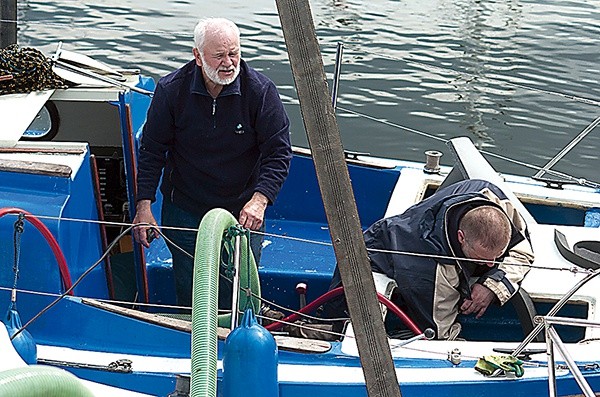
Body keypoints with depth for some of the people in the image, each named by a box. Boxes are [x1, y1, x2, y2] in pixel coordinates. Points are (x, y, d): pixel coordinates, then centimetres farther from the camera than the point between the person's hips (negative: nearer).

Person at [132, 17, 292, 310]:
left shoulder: (260, 91, -15)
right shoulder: (171, 90, -12)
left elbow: (279, 152, -13)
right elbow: (152, 150, -3)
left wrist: (259, 199, -28)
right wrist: (144, 205, -9)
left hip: (243, 211, 0)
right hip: (184, 208, 1)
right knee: (189, 294, 9)